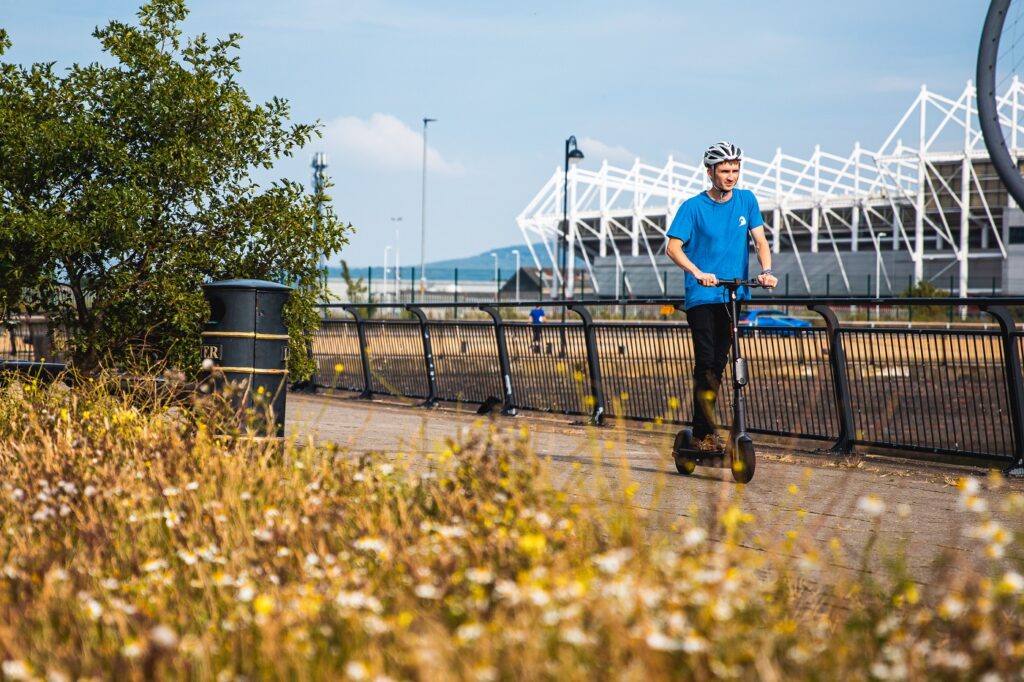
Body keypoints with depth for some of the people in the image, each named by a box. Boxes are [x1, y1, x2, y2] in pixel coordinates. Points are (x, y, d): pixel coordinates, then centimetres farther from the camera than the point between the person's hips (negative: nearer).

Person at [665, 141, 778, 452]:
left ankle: (704, 430, 18)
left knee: (719, 364, 7)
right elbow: (673, 247, -9)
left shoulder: (746, 200, 7)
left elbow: (760, 240, 4)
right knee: (706, 364, -11)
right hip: (702, 297, -4)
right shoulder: (694, 206, -5)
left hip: (734, 295, 4)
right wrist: (698, 273, -25)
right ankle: (704, 433, -7)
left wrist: (766, 270, -15)